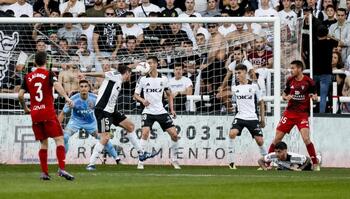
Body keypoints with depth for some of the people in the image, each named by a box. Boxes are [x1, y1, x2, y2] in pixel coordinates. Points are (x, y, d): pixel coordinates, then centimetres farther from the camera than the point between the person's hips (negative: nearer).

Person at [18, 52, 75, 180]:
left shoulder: (28, 77, 10)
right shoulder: (48, 74, -1)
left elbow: (20, 95, 10)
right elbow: (56, 85, -20)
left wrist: (25, 109, 25)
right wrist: (66, 97, -31)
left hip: (35, 114, 4)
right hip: (48, 113, -4)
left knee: (43, 143, 13)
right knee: (59, 139, -6)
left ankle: (44, 172, 7)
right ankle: (61, 169, -22)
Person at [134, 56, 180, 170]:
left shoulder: (163, 79, 4)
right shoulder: (143, 79, -1)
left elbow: (169, 94, 16)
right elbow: (135, 94, 2)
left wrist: (172, 109, 7)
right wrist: (142, 100, -18)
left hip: (161, 111, 2)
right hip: (148, 111, -2)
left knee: (174, 134, -4)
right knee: (145, 133, -23)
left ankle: (174, 160, 15)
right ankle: (141, 161, -15)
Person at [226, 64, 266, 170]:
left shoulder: (253, 86, 0)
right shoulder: (234, 88, 5)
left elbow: (261, 102, 7)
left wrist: (262, 118, 7)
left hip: (253, 117, -1)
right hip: (240, 117, 1)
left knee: (260, 141, -3)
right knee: (232, 133, -23)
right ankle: (231, 161, -18)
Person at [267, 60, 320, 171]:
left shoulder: (309, 82, -6)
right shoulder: (290, 80, 5)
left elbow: (315, 97, 3)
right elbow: (284, 94, 16)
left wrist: (314, 97, -21)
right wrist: (286, 97, -7)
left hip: (303, 114, -4)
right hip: (290, 113, 4)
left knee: (306, 138, -18)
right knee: (278, 138, 2)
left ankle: (315, 164, -6)